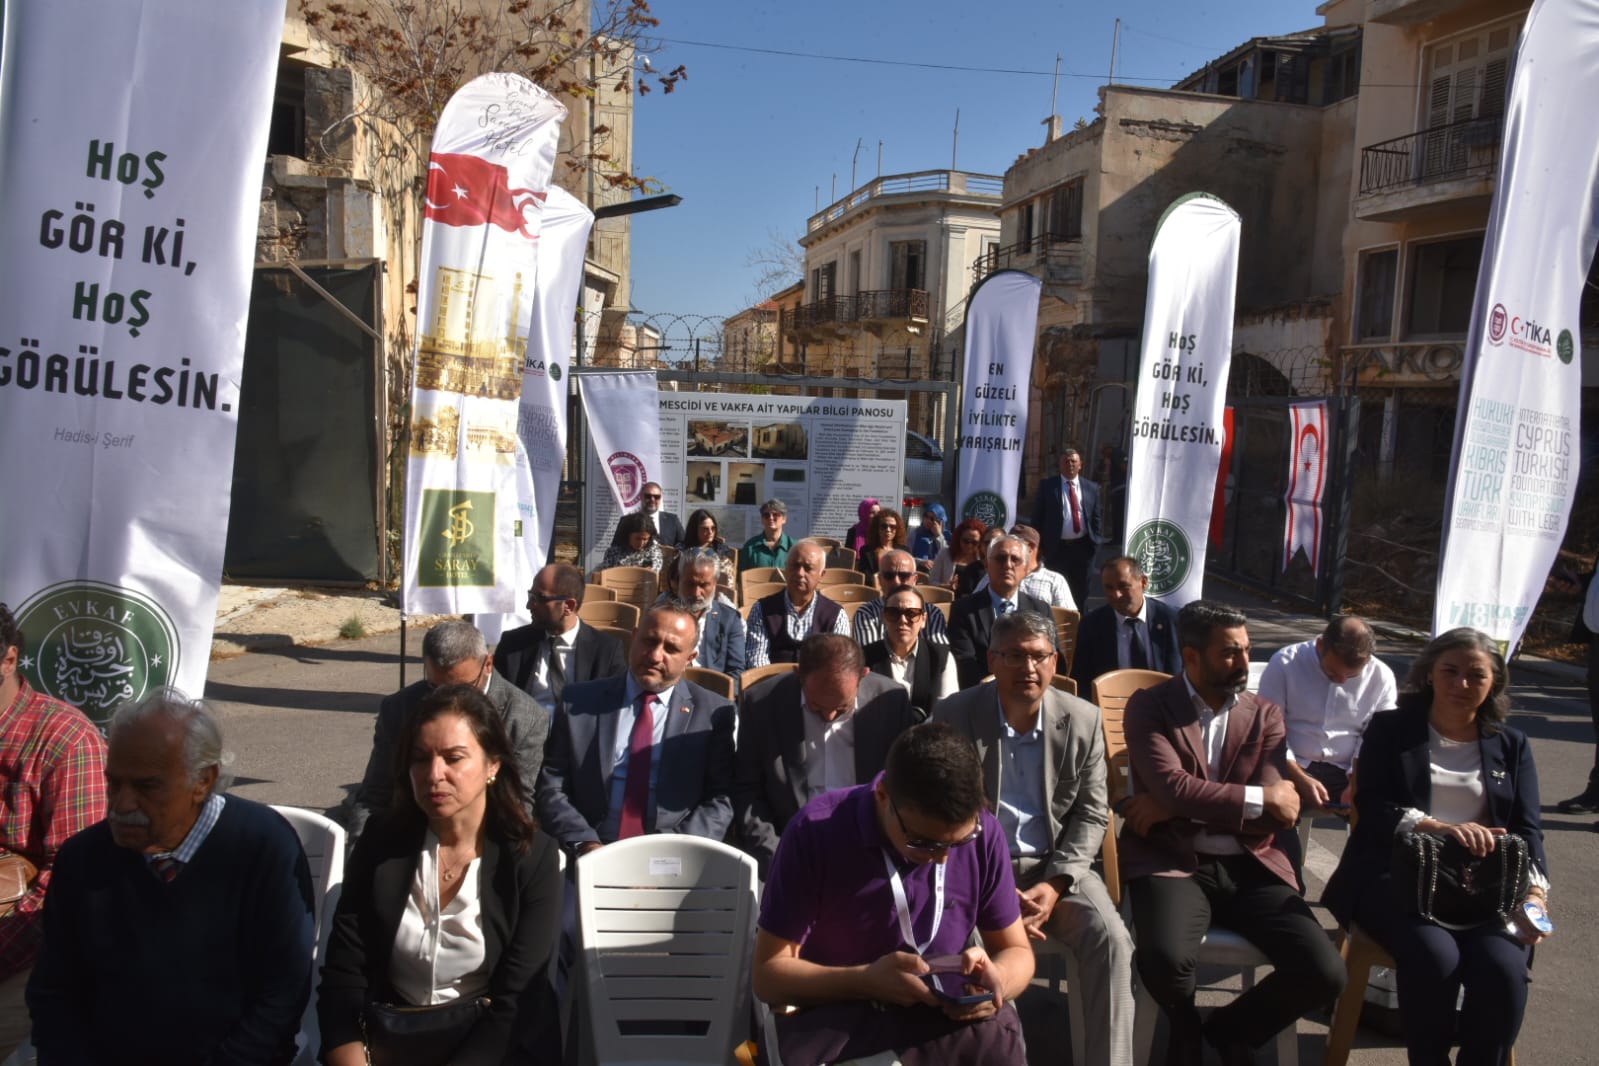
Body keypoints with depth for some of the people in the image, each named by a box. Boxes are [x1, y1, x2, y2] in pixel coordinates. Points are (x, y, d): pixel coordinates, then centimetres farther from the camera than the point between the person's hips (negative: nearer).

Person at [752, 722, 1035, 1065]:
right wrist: (866, 981, -27)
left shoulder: (984, 834, -9)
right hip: (835, 1018, -1)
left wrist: (996, 980, -19)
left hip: (946, 1018, 2)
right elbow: (768, 972, -11)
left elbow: (1016, 951, 5)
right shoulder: (816, 832, -17)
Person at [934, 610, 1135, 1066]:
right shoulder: (952, 717, -8)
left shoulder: (1083, 720, -2)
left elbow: (1091, 813, 2)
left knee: (1110, 939, -23)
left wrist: (1056, 882, -13)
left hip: (1054, 864, 2)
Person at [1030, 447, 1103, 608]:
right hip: (1056, 547, -3)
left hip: (1082, 547, 3)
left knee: (1080, 592, 12)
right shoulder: (1047, 485, 0)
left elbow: (1096, 518, 10)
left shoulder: (1091, 488, 7)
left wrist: (1095, 543, 2)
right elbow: (1037, 516, 0)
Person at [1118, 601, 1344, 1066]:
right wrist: (1259, 797, -9)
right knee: (1164, 958, -32)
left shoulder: (1265, 715, 10)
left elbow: (1278, 812, -3)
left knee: (1325, 973, -16)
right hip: (1174, 863, -3)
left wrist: (1174, 809, -10)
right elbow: (1174, 787, -16)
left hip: (1250, 867, 4)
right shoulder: (1149, 708, 0)